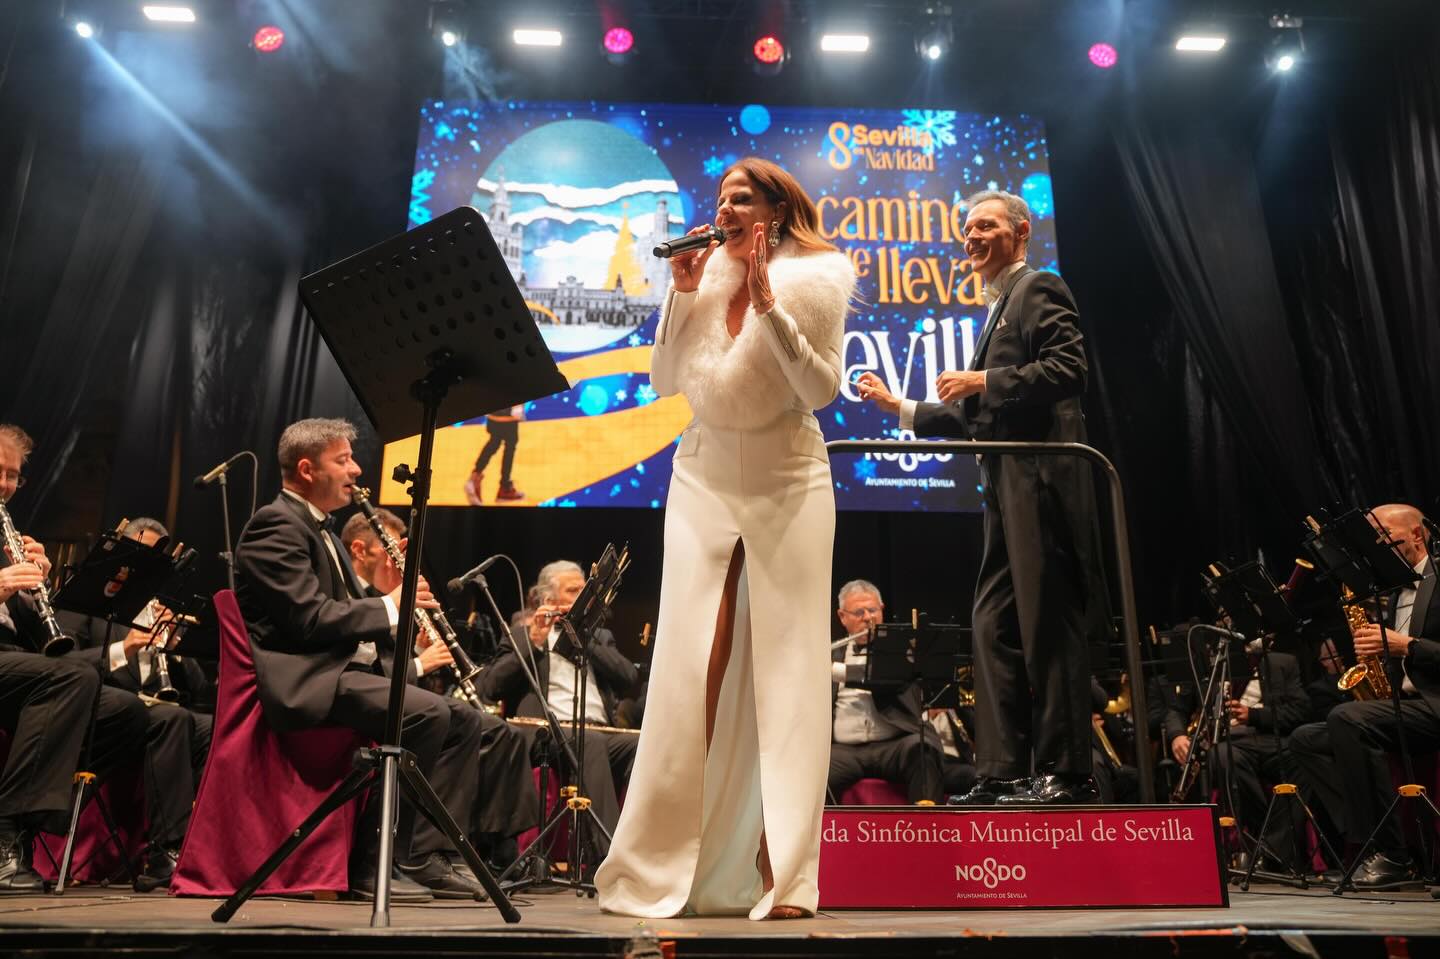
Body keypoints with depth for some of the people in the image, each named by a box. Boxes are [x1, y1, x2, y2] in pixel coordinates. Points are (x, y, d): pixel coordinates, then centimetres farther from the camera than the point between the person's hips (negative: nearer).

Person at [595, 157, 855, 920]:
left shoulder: (817, 276, -2)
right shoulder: (706, 272, 5)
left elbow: (820, 390, -10)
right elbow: (664, 382, 4)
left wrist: (767, 302, -18)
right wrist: (682, 291, -5)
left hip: (786, 484, -2)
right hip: (703, 480, 3)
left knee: (785, 671, -2)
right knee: (688, 671, -2)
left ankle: (782, 875, 5)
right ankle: (658, 867, 6)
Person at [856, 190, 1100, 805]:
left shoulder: (1039, 290, -1)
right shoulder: (997, 311, 26)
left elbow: (1068, 368, -17)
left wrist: (982, 381, -14)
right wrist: (900, 407, 22)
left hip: (1040, 478, -10)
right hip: (1006, 487, 10)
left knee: (1048, 623, -6)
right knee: (995, 626, 7)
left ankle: (1066, 773, 1)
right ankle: (1002, 774, 12)